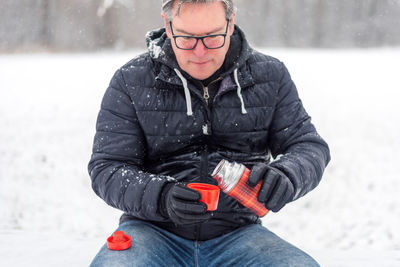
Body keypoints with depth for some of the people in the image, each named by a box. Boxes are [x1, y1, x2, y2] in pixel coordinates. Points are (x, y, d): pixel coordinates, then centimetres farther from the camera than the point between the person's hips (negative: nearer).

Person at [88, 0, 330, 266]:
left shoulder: (270, 76, 5)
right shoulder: (131, 81, 0)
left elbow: (310, 146, 7)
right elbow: (107, 169, -2)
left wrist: (284, 177, -19)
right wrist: (160, 197, -24)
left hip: (236, 231, 2)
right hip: (153, 230, -2)